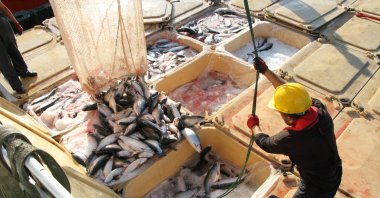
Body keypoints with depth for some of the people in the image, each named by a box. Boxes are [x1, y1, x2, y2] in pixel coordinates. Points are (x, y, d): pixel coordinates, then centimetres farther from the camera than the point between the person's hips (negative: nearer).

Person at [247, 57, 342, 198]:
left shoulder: (290, 140, -39)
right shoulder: (320, 111, -25)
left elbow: (265, 143, -16)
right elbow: (293, 95, -9)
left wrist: (254, 125, 4)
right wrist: (265, 71, -5)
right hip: (335, 176, 6)